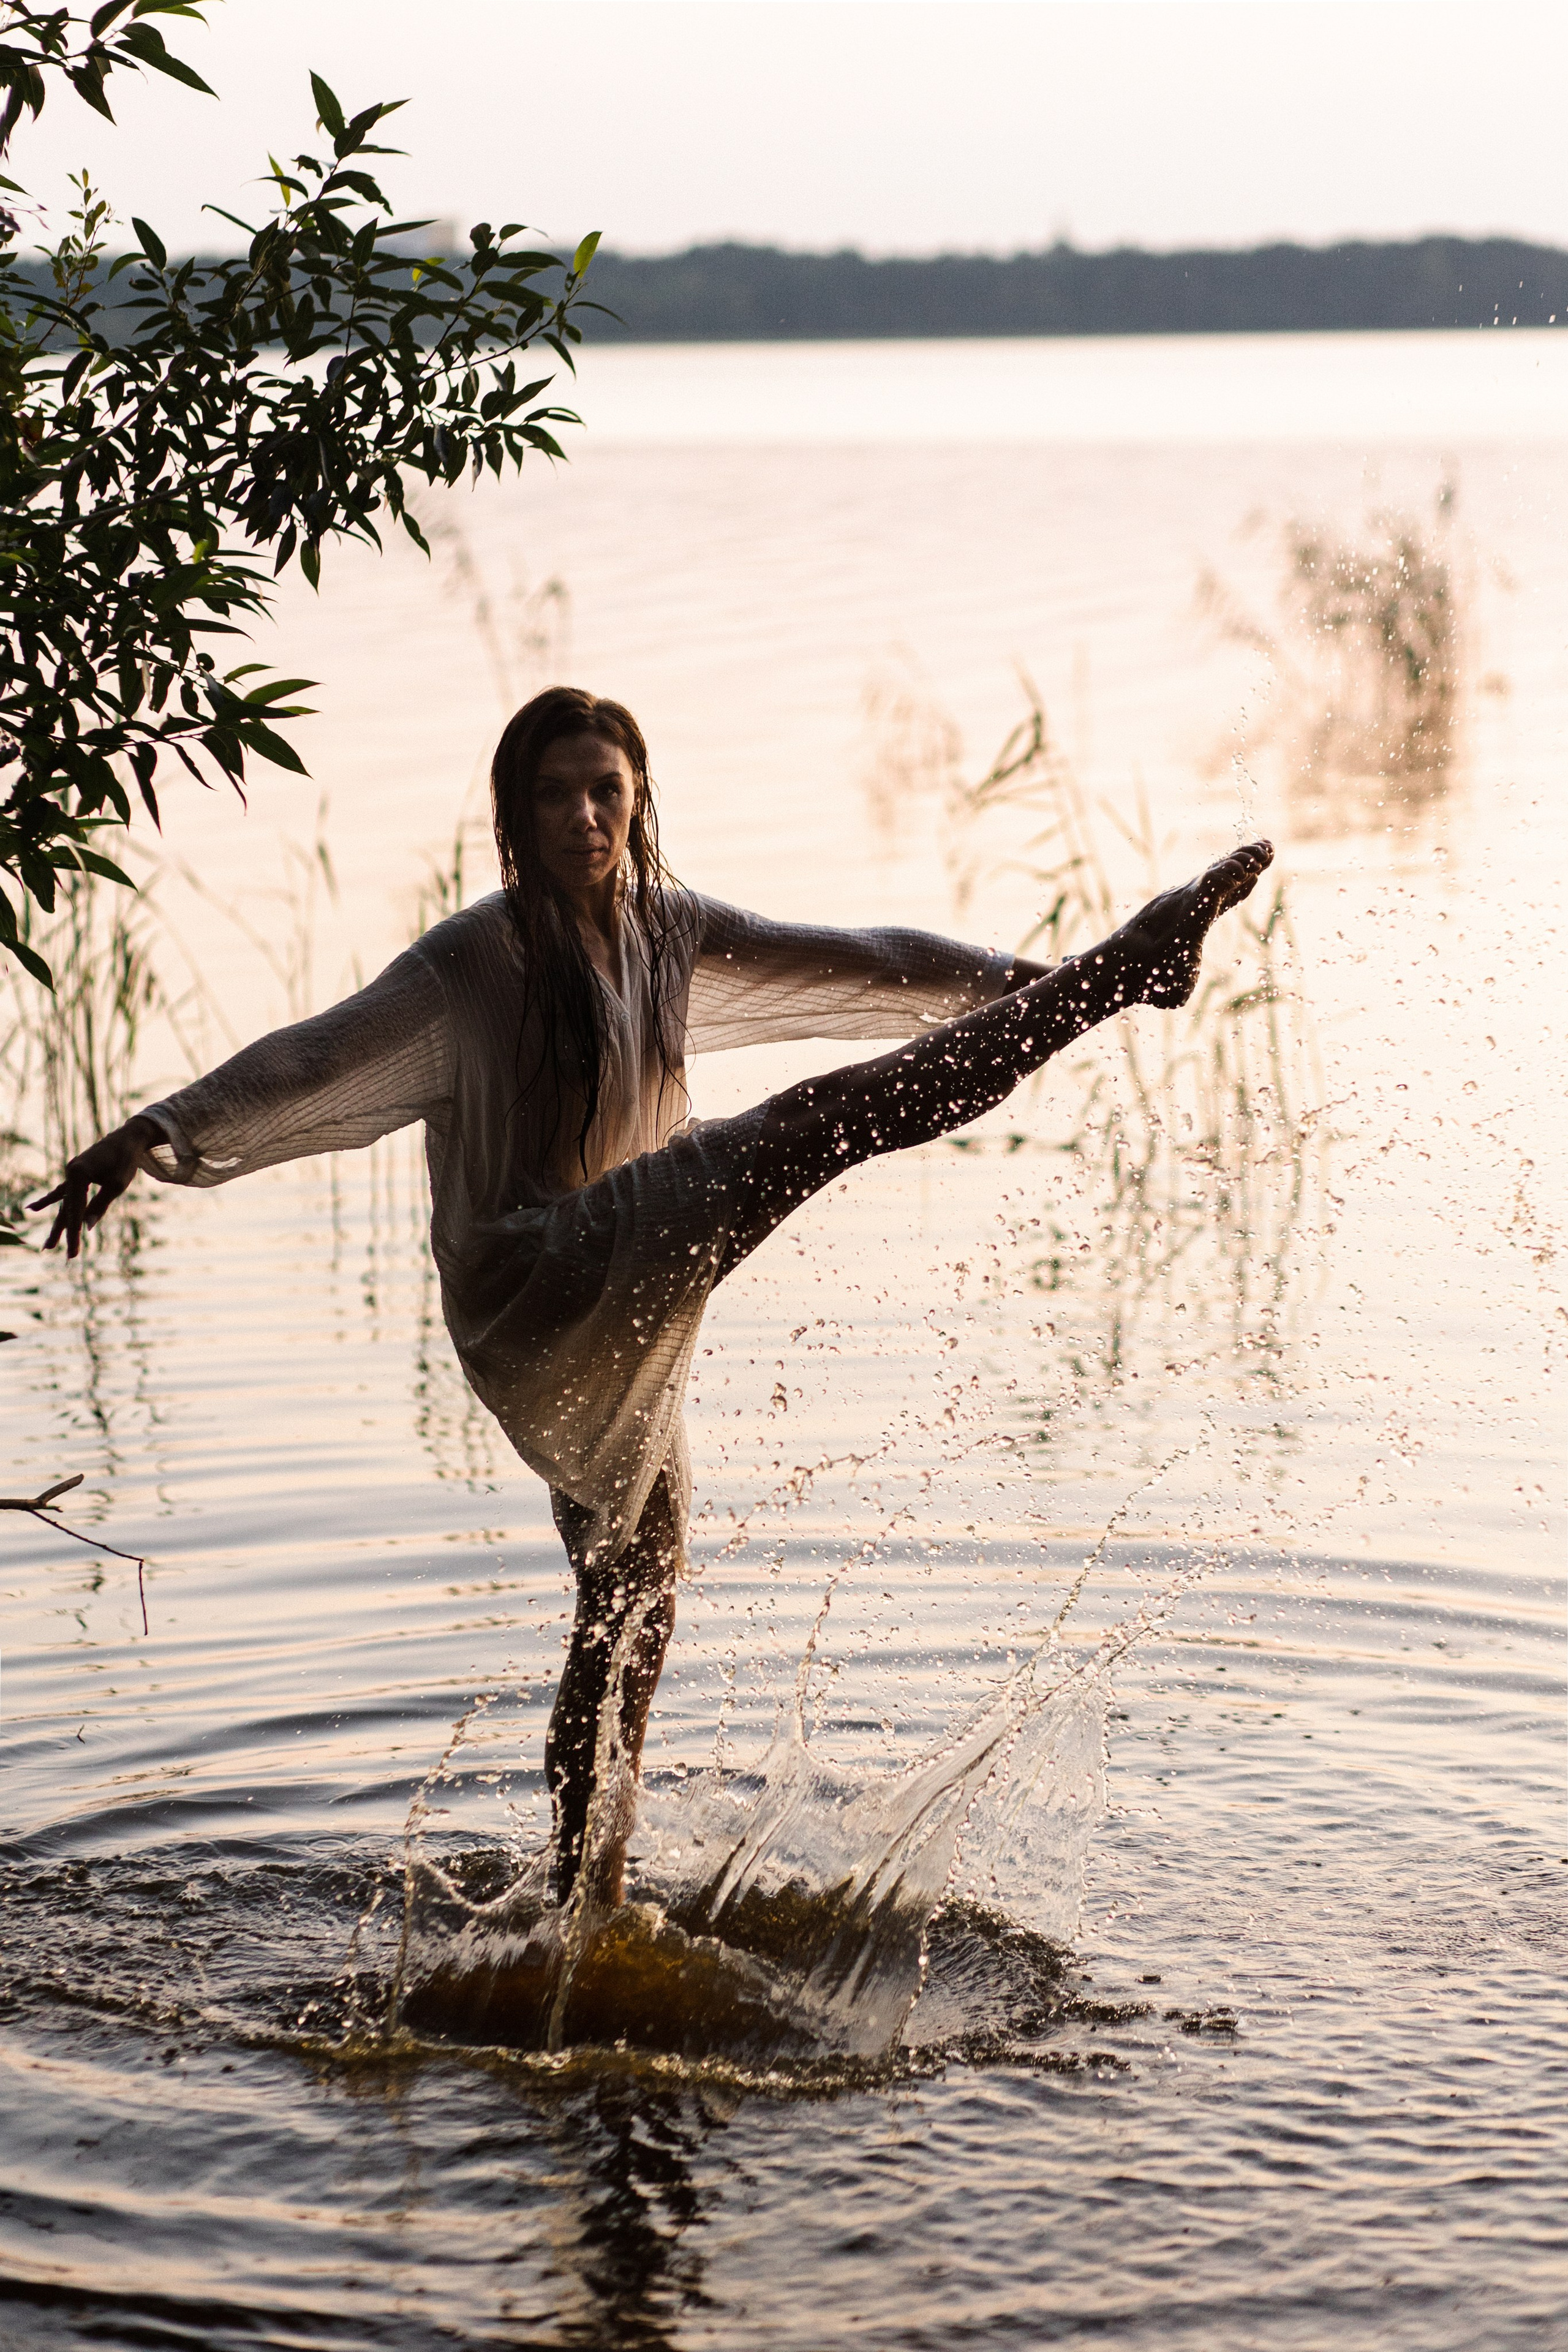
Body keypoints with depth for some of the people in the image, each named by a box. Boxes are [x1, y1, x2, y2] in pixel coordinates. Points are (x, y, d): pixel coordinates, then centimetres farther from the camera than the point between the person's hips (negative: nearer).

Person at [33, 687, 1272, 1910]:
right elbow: (316, 1063, -21)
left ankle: (590, 1903, 33)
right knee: (825, 1120, -22)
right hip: (531, 1305, -8)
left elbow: (853, 966, 15)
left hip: (623, 1328, 8)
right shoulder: (471, 962, -10)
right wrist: (159, 1136, -36)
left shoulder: (673, 934, 9)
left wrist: (1032, 984, 14)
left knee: (636, 1604, 18)